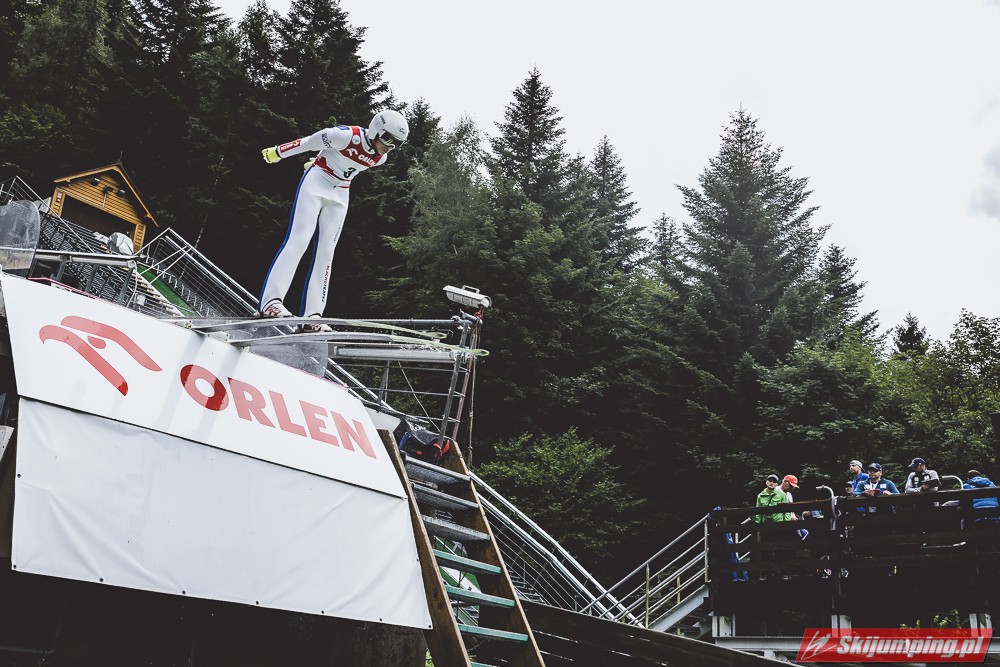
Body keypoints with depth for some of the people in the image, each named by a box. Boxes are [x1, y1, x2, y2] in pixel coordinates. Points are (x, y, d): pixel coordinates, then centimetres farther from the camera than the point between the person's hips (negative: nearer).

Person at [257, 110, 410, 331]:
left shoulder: (380, 158, -1)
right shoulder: (348, 135, -22)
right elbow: (309, 142, -11)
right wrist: (277, 152, -1)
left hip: (340, 195, 6)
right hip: (316, 183, -6)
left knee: (325, 253, -1)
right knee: (299, 238, -19)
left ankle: (311, 316, -5)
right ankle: (270, 300, -25)